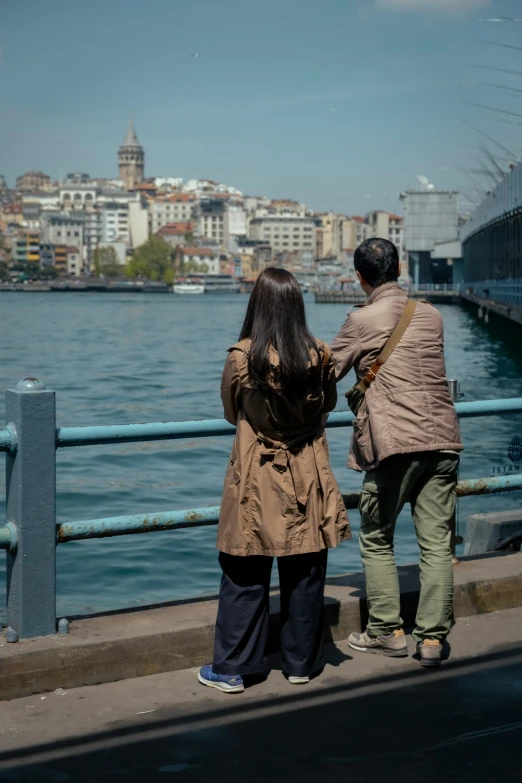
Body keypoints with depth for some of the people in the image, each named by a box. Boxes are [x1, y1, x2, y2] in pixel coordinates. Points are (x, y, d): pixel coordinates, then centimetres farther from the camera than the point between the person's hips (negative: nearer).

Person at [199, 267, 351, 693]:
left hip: (256, 480, -2)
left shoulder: (241, 358, -14)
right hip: (308, 480, 2)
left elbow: (231, 413, 3)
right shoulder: (318, 356, -8)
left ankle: (232, 668, 13)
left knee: (245, 577, 6)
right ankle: (300, 663, 23)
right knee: (305, 576, 12)